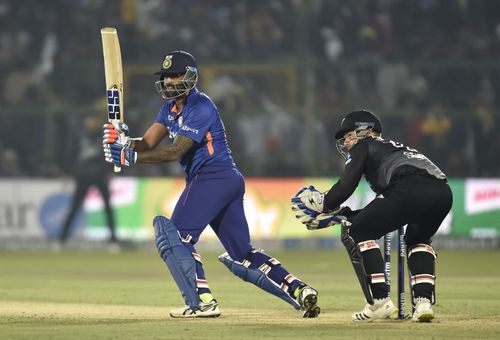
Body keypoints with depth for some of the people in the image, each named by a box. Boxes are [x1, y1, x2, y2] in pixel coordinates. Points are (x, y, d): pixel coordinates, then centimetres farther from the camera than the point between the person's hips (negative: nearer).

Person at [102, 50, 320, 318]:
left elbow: (175, 152, -22)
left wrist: (131, 157, -28)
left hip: (211, 178, -10)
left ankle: (202, 302, -16)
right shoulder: (170, 108, 15)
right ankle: (300, 290, 5)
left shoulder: (201, 108, -14)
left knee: (175, 234, -11)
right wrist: (125, 140, -16)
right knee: (243, 255, 9)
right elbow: (147, 144, 6)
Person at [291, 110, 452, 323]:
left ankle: (379, 300, 0)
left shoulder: (363, 147, 20)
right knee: (417, 239, 35)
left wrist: (323, 204, 25)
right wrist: (340, 214, 40)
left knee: (356, 232, 9)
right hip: (443, 191, 7)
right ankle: (424, 302, 14)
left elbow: (346, 186, 7)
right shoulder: (395, 147, 41)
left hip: (411, 189, -7)